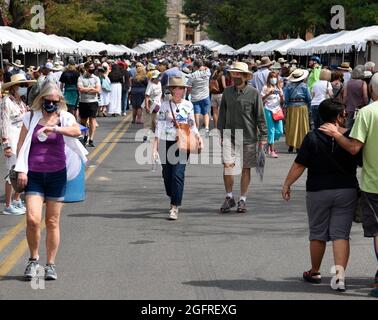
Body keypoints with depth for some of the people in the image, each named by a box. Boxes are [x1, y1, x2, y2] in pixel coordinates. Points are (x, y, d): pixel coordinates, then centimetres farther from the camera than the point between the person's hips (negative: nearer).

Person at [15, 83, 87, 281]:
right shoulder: (31, 118, 7)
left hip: (57, 175, 0)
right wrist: (21, 169, -2)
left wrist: (56, 128, -34)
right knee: (32, 219, -12)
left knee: (52, 222, 5)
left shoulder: (65, 118, 3)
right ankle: (33, 259, 9)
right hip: (34, 175, 0)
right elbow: (21, 144, 9)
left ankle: (51, 265, 15)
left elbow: (76, 131, -19)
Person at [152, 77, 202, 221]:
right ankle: (173, 198, 35)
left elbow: (192, 125, 15)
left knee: (178, 174, -11)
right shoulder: (165, 105, -1)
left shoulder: (188, 105, 5)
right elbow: (159, 127, -3)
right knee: (167, 174, 9)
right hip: (166, 143, 0)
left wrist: (198, 137, -2)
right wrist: (155, 148, -7)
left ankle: (175, 207, -11)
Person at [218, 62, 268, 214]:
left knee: (246, 168, 5)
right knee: (227, 165, -9)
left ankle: (243, 200, 18)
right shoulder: (227, 92, 5)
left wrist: (263, 136, -3)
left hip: (248, 137, -2)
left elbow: (260, 116, -2)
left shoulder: (254, 93, -5)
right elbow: (222, 114, 13)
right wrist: (221, 133, 11)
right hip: (230, 135, 2)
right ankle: (229, 197, 7)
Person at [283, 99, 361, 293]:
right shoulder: (351, 137, -5)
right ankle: (340, 273, -13)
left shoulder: (312, 138, -9)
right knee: (340, 233, 2)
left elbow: (299, 166, -9)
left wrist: (287, 184, 2)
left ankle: (315, 272, 27)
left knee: (318, 234, 13)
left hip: (318, 192, -1)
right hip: (346, 191, 1)